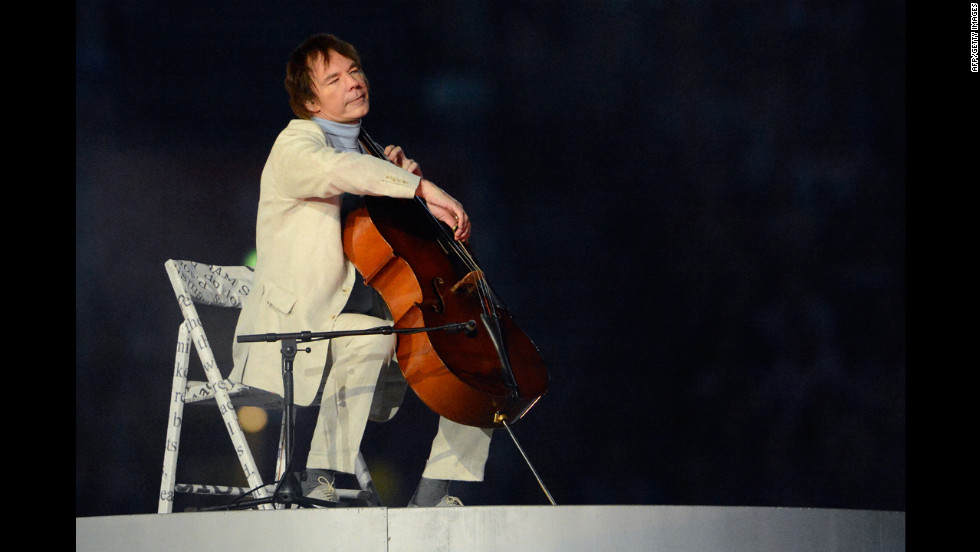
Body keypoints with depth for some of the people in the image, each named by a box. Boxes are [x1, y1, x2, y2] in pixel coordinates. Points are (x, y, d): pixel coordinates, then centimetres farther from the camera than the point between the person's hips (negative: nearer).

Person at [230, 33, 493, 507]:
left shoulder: (365, 157, 21)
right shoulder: (296, 144, -5)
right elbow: (336, 170, -31)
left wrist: (401, 173, 9)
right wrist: (418, 186, -36)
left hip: (370, 316, 8)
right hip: (295, 325, -8)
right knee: (369, 339, -38)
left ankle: (431, 495, -2)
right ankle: (313, 481, -28)